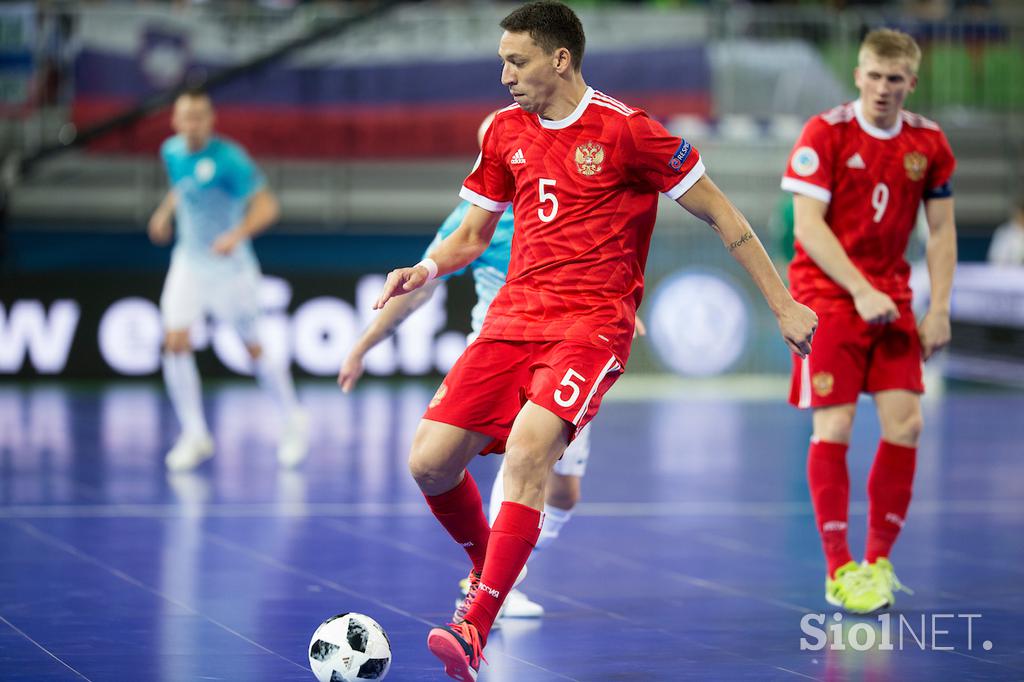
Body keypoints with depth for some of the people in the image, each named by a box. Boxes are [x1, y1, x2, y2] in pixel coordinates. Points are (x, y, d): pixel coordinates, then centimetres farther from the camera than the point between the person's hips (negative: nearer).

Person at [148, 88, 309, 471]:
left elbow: (266, 205, -23)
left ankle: (295, 423, 27)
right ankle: (195, 436, -1)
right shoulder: (172, 151, 0)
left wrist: (238, 234, -38)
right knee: (175, 343, -10)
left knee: (254, 348, 5)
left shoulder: (229, 159, -20)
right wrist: (165, 211, 10)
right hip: (189, 262, 5)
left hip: (230, 265, -5)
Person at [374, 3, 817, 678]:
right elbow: (473, 234, 21)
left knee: (528, 451, -29)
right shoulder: (507, 130, 10)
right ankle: (484, 565, 26)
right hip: (512, 318, 6)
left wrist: (784, 305, -1)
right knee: (430, 463, -5)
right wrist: (427, 269, -1)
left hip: (592, 324, -6)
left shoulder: (624, 129, -7)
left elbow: (720, 213, -1)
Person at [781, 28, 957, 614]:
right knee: (834, 425, -9)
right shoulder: (826, 133, -9)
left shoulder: (928, 143, 3)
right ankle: (839, 570, -1)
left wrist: (939, 309, -1)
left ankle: (878, 560, 10)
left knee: (905, 423, -5)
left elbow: (942, 232, 9)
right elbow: (808, 224, -14)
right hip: (828, 295, -4)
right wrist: (861, 291, -21)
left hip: (892, 297, 4)